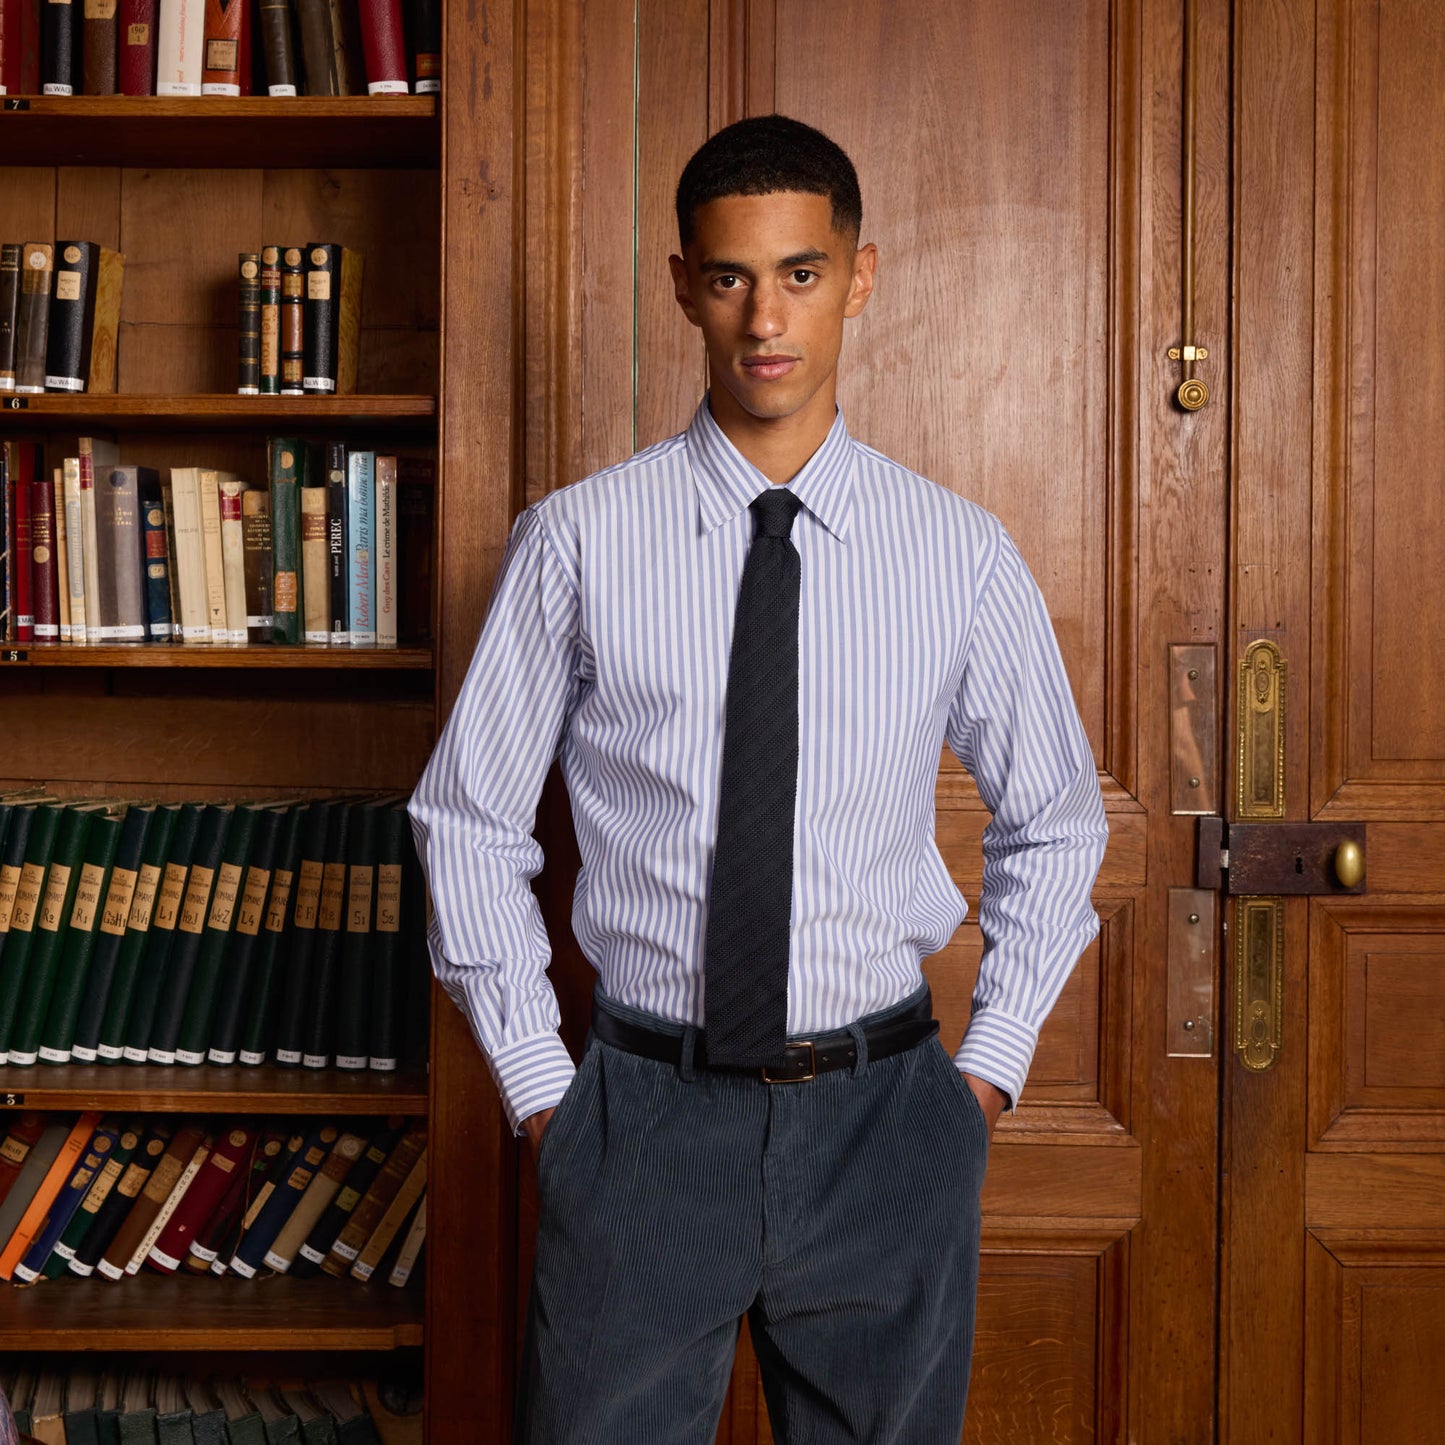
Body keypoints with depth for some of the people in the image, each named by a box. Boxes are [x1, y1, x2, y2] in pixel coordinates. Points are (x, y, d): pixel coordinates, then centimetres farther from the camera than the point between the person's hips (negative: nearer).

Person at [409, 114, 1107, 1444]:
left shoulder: (962, 557, -1)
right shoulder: (577, 544, -4)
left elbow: (1055, 823, 13)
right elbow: (470, 820, 5)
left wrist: (992, 1064, 5)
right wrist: (537, 1084, 1)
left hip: (884, 1128, 1)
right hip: (646, 1118, -1)